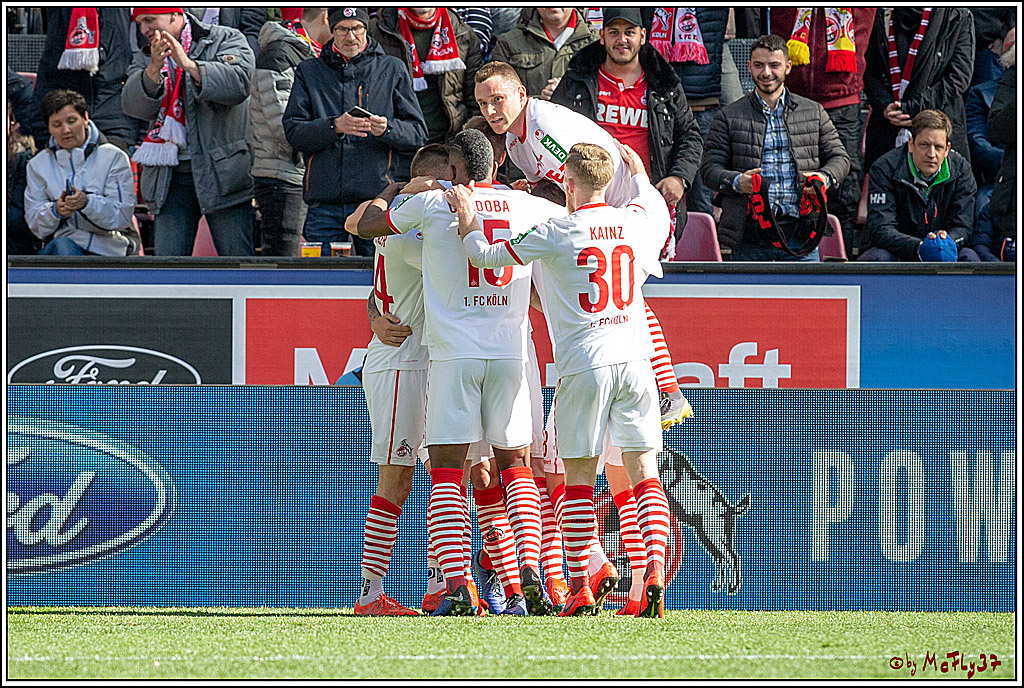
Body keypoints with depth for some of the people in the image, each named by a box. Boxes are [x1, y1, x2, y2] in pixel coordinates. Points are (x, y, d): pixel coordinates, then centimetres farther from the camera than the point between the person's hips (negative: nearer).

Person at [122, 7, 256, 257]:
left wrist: (189, 65, -26)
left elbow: (239, 84, -16)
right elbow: (134, 104, -3)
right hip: (171, 177, 4)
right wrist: (153, 70, -22)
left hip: (221, 170, -4)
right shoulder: (145, 59, 15)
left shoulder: (226, 40, 3)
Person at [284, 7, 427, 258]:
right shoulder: (309, 72, 14)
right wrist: (335, 126, -16)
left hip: (376, 199, -1)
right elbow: (293, 132, 2)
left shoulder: (392, 69, 12)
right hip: (325, 204, 1)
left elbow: (418, 133, 8)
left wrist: (386, 129, -14)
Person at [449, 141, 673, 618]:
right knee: (644, 471, 4)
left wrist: (468, 220, 19)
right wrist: (637, 171, 54)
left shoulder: (558, 232, -6)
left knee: (579, 477, 2)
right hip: (634, 359, 4)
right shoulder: (634, 222, 8)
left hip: (584, 364, -3)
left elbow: (485, 256, 2)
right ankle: (655, 573, -12)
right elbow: (652, 202, 35)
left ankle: (579, 590, 1)